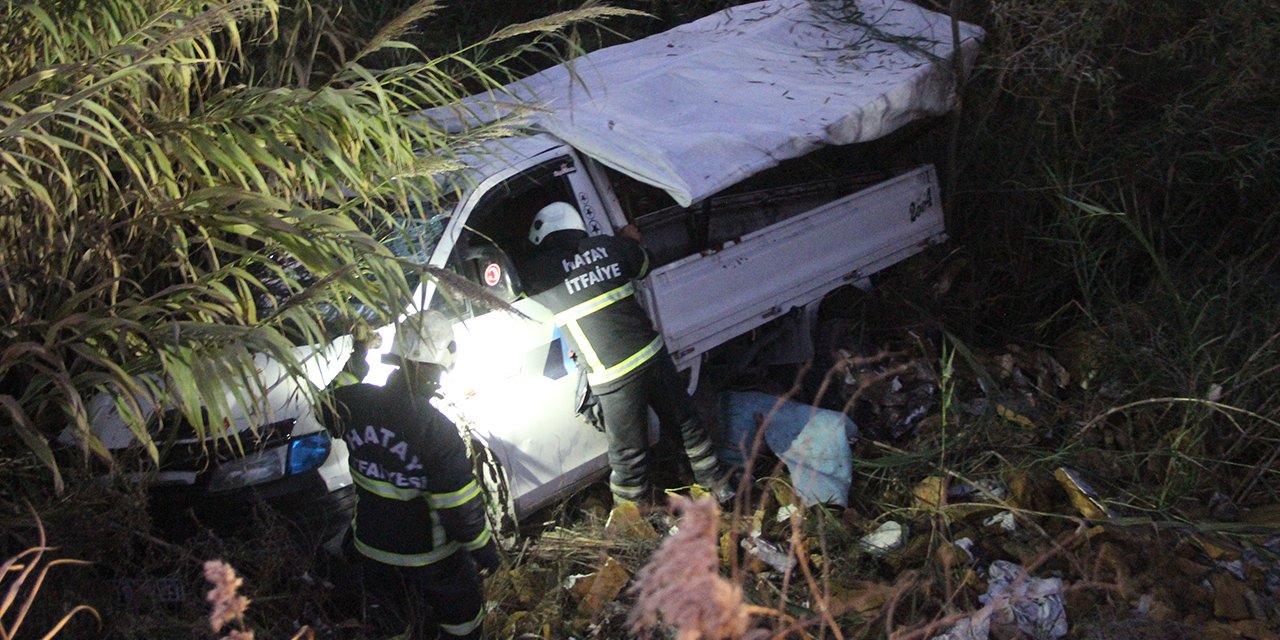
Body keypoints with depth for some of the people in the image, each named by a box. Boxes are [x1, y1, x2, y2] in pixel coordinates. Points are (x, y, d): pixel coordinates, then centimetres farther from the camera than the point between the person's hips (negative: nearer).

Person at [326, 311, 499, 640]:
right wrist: (484, 549, -10)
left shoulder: (355, 403, -17)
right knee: (460, 613, 22)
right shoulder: (437, 431, -32)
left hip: (371, 548, 5)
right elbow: (459, 507, -25)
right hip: (428, 553, -5)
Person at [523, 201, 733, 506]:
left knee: (628, 456, 10)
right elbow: (643, 264, 23)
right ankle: (718, 487, 39)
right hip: (652, 353, 4)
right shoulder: (609, 246, 4)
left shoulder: (537, 272, -8)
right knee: (686, 422, 24)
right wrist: (631, 241, 42)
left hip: (613, 377, -4)